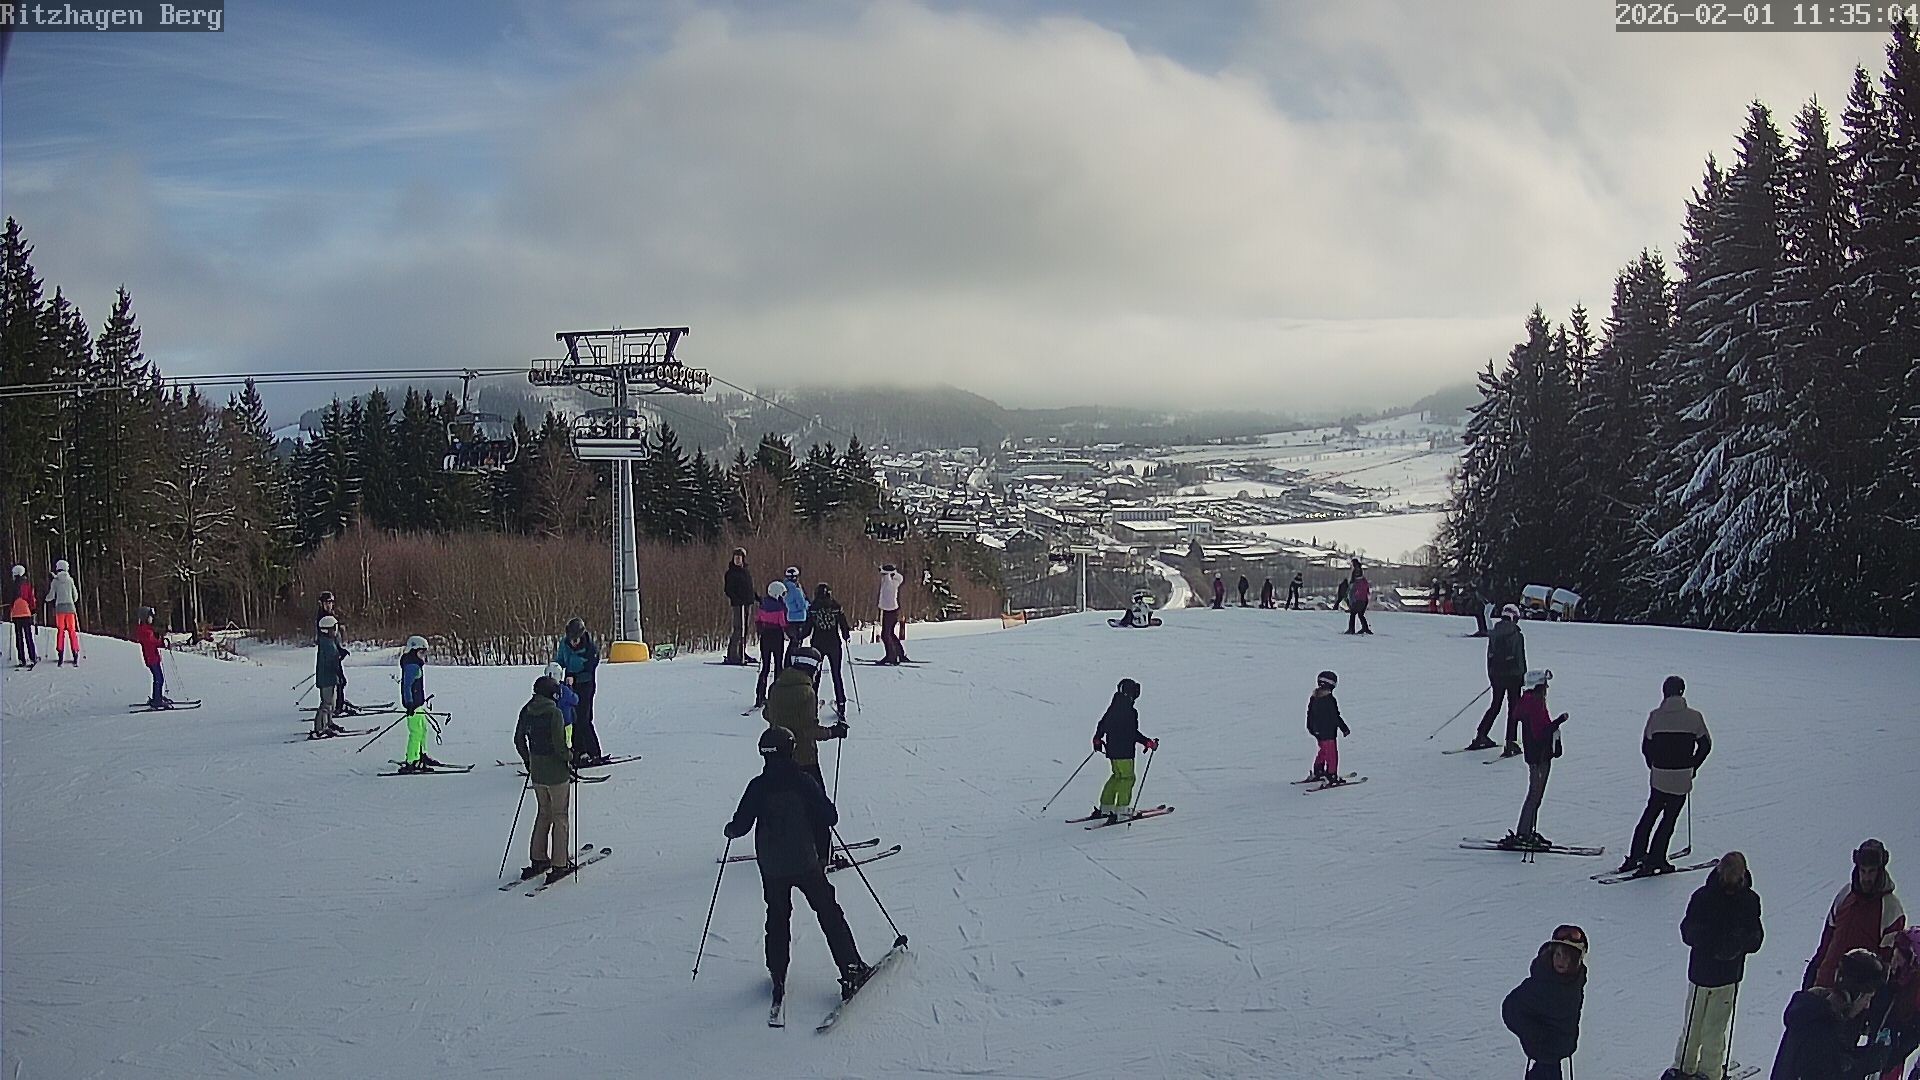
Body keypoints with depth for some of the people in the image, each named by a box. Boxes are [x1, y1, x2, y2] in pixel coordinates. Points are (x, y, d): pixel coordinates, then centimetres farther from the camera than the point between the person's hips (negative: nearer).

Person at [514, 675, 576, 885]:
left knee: (543, 813, 20)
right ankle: (559, 864, 7)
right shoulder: (554, 713, -19)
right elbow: (559, 744, -22)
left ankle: (537, 860, 23)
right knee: (559, 816, 5)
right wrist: (570, 761, -5)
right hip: (556, 772, -6)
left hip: (536, 771, 6)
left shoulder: (527, 711, 1)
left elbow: (518, 739, 9)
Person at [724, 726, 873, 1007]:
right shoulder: (804, 781, -10)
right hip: (806, 862, -1)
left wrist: (730, 830, 17)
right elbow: (829, 817, -9)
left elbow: (742, 824, -5)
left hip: (771, 867, 1)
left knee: (777, 918, 17)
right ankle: (851, 971, 7)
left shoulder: (757, 787, -8)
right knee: (829, 914, 8)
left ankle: (778, 978, 17)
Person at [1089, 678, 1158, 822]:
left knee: (1117, 776, 18)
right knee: (1127, 777, -1)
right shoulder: (1129, 711, -19)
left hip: (1111, 749, 9)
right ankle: (1121, 809, -4)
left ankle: (1105, 808, 19)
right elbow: (1133, 733, -22)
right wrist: (1148, 743, -14)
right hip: (1124, 751, -9)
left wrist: (1097, 739, 32)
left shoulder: (1114, 706, 8)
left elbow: (1102, 723, 18)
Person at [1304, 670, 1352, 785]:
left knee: (1323, 751, 23)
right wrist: (1344, 729, -11)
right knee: (1332, 754, 0)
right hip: (1329, 732, -8)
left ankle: (1317, 772, 30)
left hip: (1318, 731, 8)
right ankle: (1331, 776, 1)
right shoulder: (1330, 700, -21)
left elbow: (1309, 714, 13)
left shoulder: (1314, 698, 3)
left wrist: (1310, 728, 25)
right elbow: (1336, 717, -19)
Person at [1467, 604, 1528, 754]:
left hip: (1496, 675, 4)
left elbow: (1489, 657, 8)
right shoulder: (1517, 635, -10)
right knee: (1513, 709, 4)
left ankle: (1480, 737, 14)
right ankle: (1510, 744, -1)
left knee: (1495, 707, 19)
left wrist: (1490, 677, 16)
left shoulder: (1493, 634, 2)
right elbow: (1521, 659, -8)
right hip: (1513, 675, -4)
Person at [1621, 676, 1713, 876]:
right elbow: (1705, 745, 1)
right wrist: (1692, 766, 15)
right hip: (1682, 779, -2)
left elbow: (1646, 748, 2)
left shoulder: (1655, 716, -3)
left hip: (1659, 776, 2)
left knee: (1650, 813, 16)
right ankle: (1655, 859, 6)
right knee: (1669, 818, 6)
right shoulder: (1694, 717, -6)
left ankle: (1636, 856, 16)